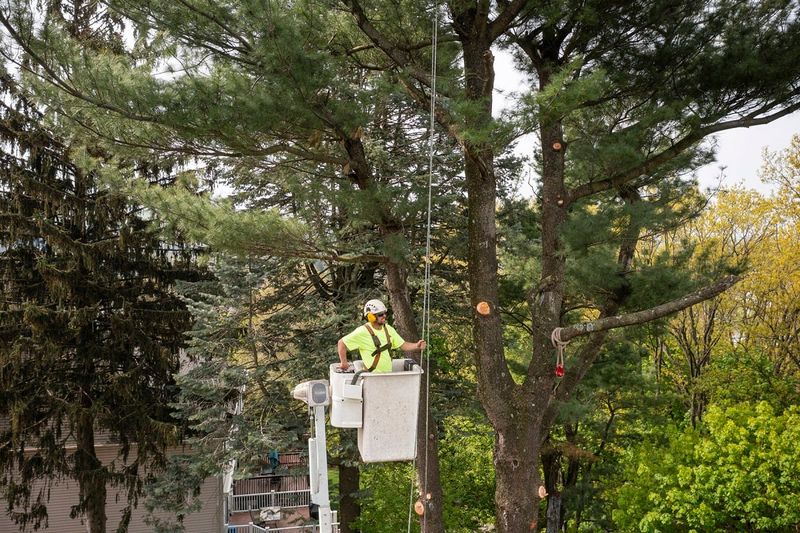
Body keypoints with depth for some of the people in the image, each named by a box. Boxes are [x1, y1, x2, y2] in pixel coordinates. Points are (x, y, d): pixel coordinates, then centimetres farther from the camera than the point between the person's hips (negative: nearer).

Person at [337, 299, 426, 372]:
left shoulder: (388, 329, 10)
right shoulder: (363, 332, -11)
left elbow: (403, 345, 11)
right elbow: (341, 343, -7)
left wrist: (416, 346, -7)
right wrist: (343, 362, -6)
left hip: (389, 374, 7)